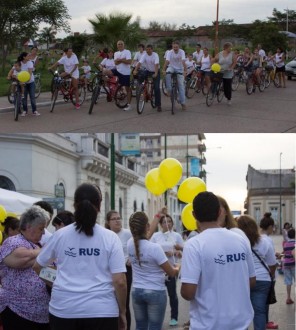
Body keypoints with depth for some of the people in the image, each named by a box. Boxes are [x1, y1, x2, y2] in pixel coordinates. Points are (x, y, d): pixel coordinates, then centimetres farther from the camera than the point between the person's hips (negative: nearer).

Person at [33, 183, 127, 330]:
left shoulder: (59, 235, 2)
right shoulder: (110, 238, -4)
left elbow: (36, 267, 15)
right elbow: (119, 281, -8)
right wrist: (122, 312, 4)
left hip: (63, 309, 1)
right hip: (101, 310, -1)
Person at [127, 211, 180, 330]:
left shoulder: (130, 244, -4)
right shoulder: (154, 248, -21)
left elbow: (143, 239, 18)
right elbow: (171, 273, -13)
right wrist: (178, 268, 11)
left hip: (136, 291, 5)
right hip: (155, 292, -5)